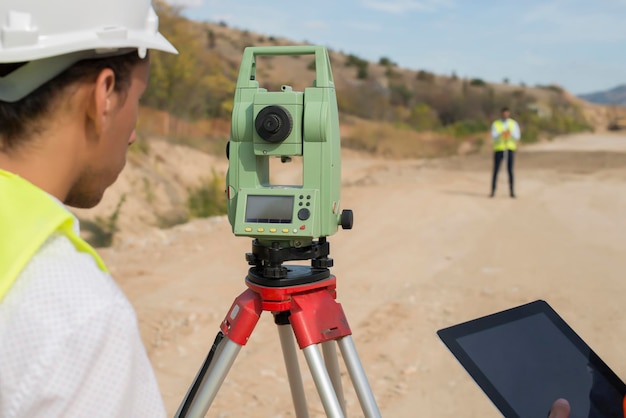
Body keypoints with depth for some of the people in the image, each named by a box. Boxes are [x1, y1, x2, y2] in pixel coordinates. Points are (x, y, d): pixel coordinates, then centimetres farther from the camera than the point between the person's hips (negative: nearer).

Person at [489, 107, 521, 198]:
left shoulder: (514, 124, 5)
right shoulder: (495, 124, 2)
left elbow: (517, 136, -5)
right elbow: (493, 137, -10)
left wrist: (511, 133, -26)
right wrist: (501, 134, -32)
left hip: (510, 149, 1)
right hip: (499, 149, -1)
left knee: (510, 170, 2)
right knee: (496, 170, -2)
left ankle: (512, 191, 9)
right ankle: (493, 191, 4)